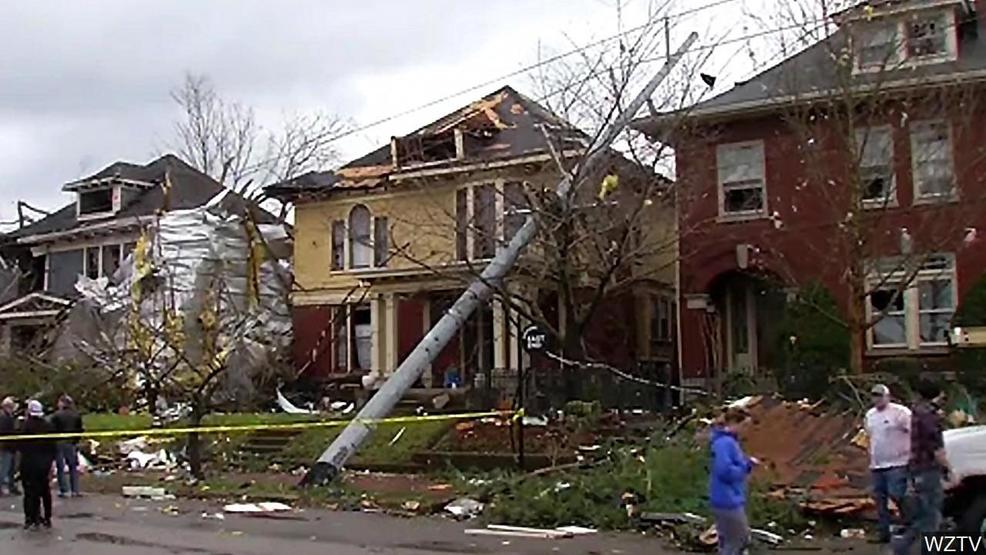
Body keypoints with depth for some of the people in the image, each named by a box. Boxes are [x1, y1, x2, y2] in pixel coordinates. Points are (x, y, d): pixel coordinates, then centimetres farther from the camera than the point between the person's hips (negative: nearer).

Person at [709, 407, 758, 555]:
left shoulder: (729, 440, 11)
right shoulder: (724, 443, -21)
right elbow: (725, 471, -29)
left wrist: (747, 462, 1)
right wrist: (746, 466, -14)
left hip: (731, 500, 10)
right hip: (728, 502, -10)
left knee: (742, 538, 21)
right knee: (734, 543, 1)